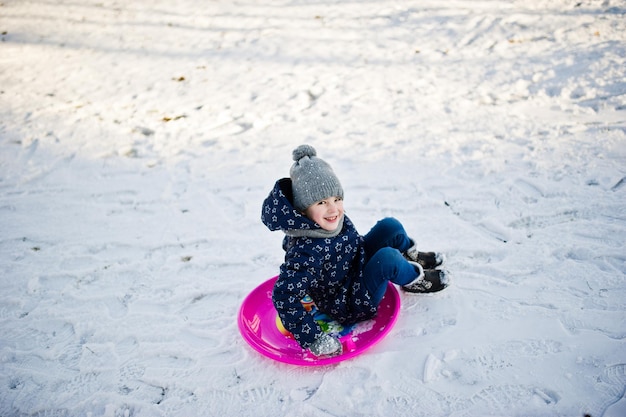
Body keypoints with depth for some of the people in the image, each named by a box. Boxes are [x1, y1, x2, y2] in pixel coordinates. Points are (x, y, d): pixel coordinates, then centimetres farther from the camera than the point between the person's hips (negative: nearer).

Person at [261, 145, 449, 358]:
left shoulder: (334, 219, -14)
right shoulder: (307, 250, -37)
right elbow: (284, 296, -37)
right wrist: (313, 340, -34)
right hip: (349, 305, -8)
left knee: (390, 226, 0)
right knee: (388, 258, -27)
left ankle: (412, 257, 30)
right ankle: (415, 279, 5)